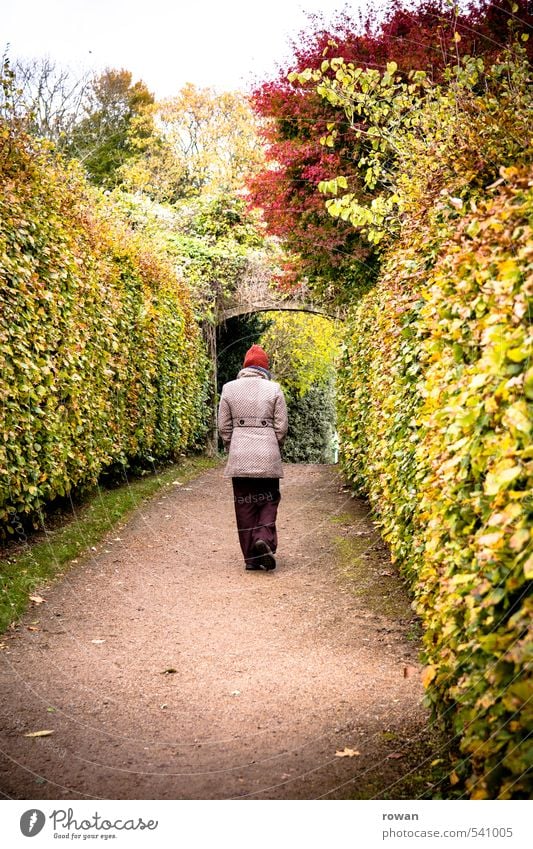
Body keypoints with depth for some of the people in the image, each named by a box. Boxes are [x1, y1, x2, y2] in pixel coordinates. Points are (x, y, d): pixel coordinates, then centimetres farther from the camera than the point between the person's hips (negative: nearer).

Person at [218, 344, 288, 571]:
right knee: (268, 500, 12)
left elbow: (224, 427, 5)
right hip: (268, 457, -1)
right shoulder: (273, 389, -1)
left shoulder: (229, 389, 3)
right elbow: (281, 427, 0)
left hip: (239, 457, 1)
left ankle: (251, 557, 9)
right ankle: (264, 538, -12)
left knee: (245, 505, 8)